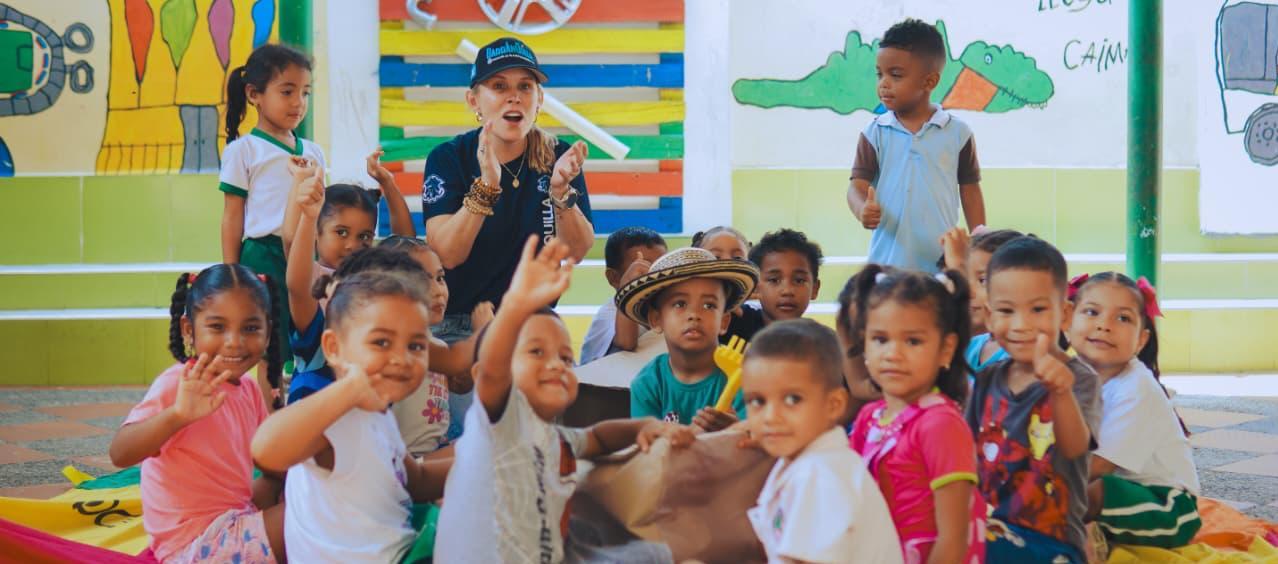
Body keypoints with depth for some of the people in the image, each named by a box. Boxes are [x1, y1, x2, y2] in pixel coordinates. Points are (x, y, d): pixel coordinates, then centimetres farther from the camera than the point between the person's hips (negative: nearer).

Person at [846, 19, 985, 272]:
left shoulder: (957, 132, 1)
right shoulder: (875, 133, 2)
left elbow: (970, 189, 8)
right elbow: (858, 184, -3)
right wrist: (863, 210, -26)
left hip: (943, 261, 0)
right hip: (888, 260, 0)